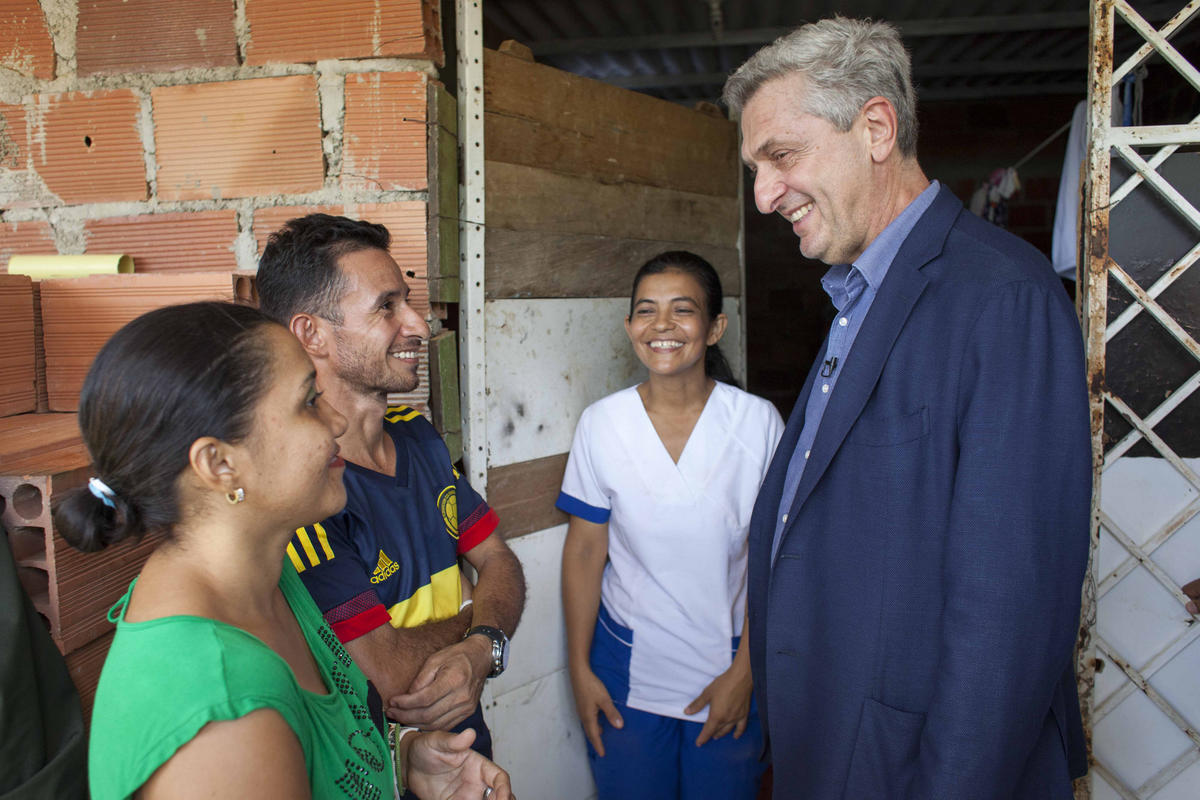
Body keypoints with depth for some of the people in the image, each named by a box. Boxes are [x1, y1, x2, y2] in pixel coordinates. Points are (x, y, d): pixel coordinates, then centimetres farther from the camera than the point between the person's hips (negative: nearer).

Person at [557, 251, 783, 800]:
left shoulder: (758, 422, -11)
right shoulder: (601, 423, -8)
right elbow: (584, 552, -2)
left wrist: (744, 672, -6)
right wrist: (579, 668, 0)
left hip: (730, 670, 0)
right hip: (627, 673, 1)